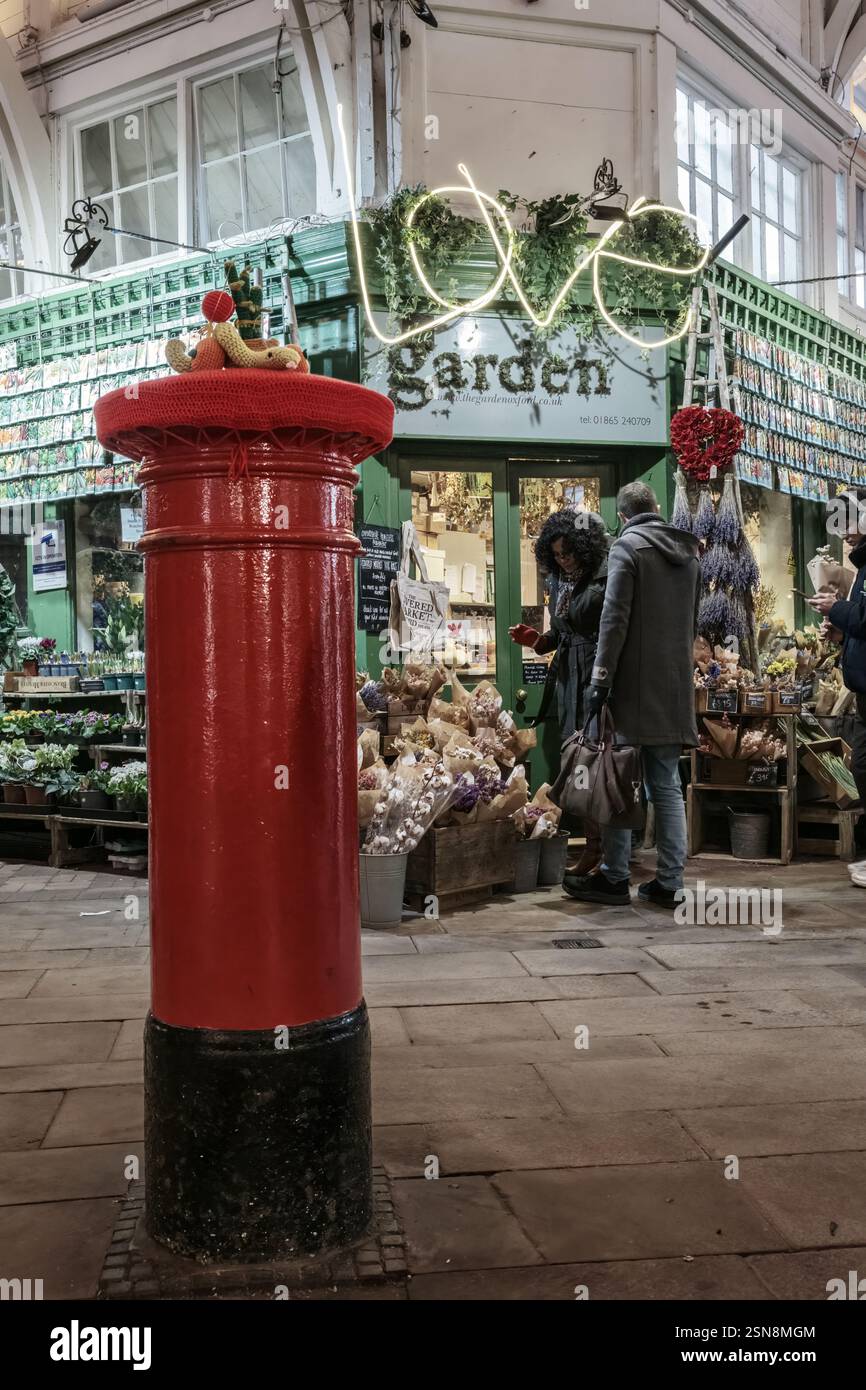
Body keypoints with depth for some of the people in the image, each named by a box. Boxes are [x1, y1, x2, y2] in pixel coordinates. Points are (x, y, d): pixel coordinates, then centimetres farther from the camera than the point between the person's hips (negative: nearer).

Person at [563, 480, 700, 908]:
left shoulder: (627, 546, -6)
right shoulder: (688, 552, 16)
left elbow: (615, 619, -14)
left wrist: (601, 678, -14)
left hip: (635, 683, -6)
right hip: (676, 687, 6)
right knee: (667, 787, 8)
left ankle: (614, 878, 4)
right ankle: (667, 883, 9)